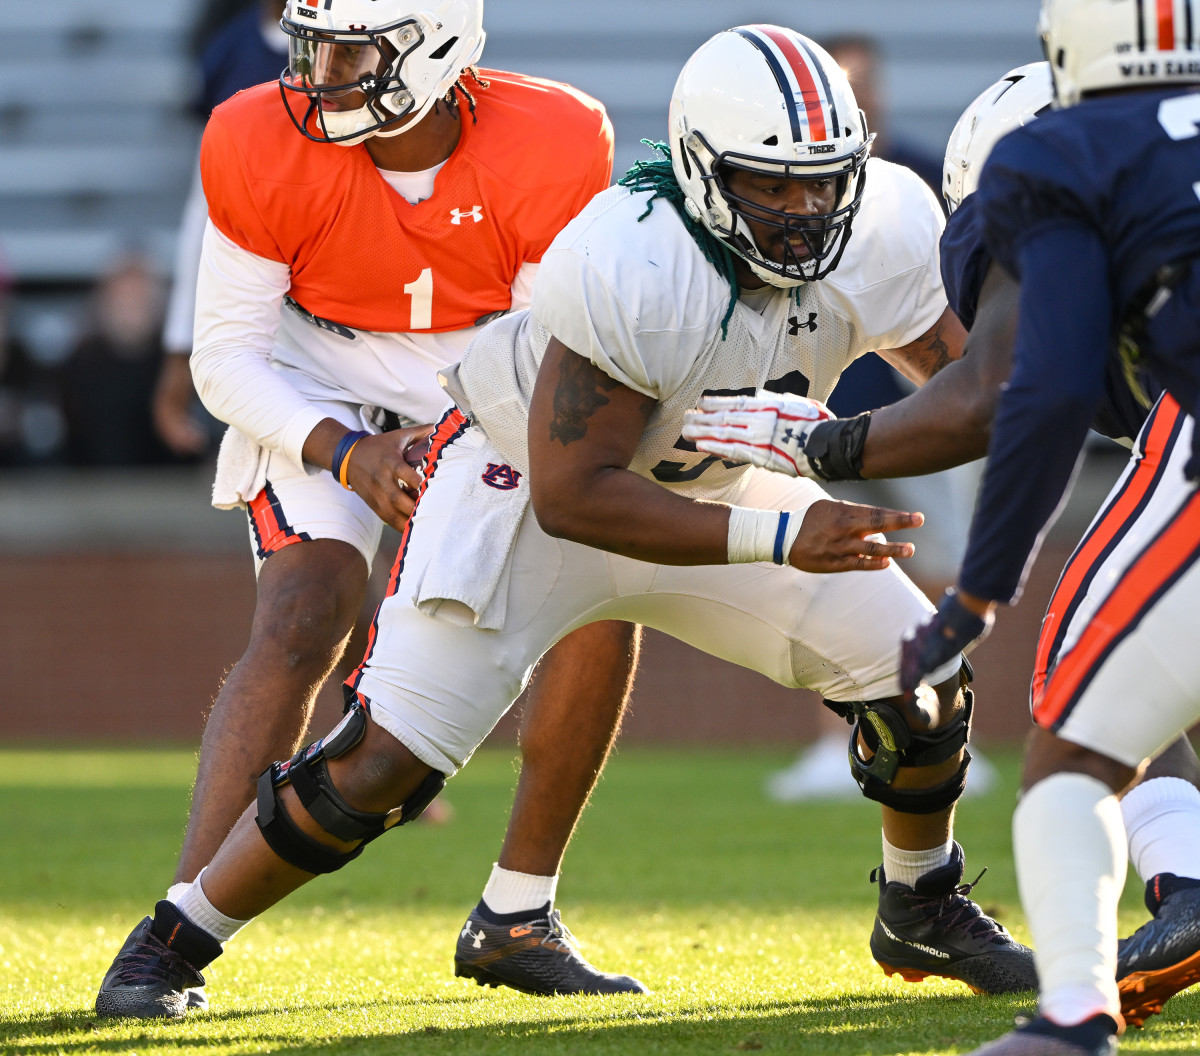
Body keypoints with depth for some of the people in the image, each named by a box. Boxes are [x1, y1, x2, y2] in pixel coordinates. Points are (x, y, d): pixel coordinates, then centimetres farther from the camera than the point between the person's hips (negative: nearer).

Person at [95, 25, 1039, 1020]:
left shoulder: (878, 234, -21)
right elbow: (573, 497, -34)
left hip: (710, 485, 5)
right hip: (529, 485, -5)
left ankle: (924, 909, 22)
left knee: (924, 679, -5)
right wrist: (777, 540, -39)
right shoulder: (629, 272, -38)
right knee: (380, 765, -12)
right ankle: (173, 943, 8)